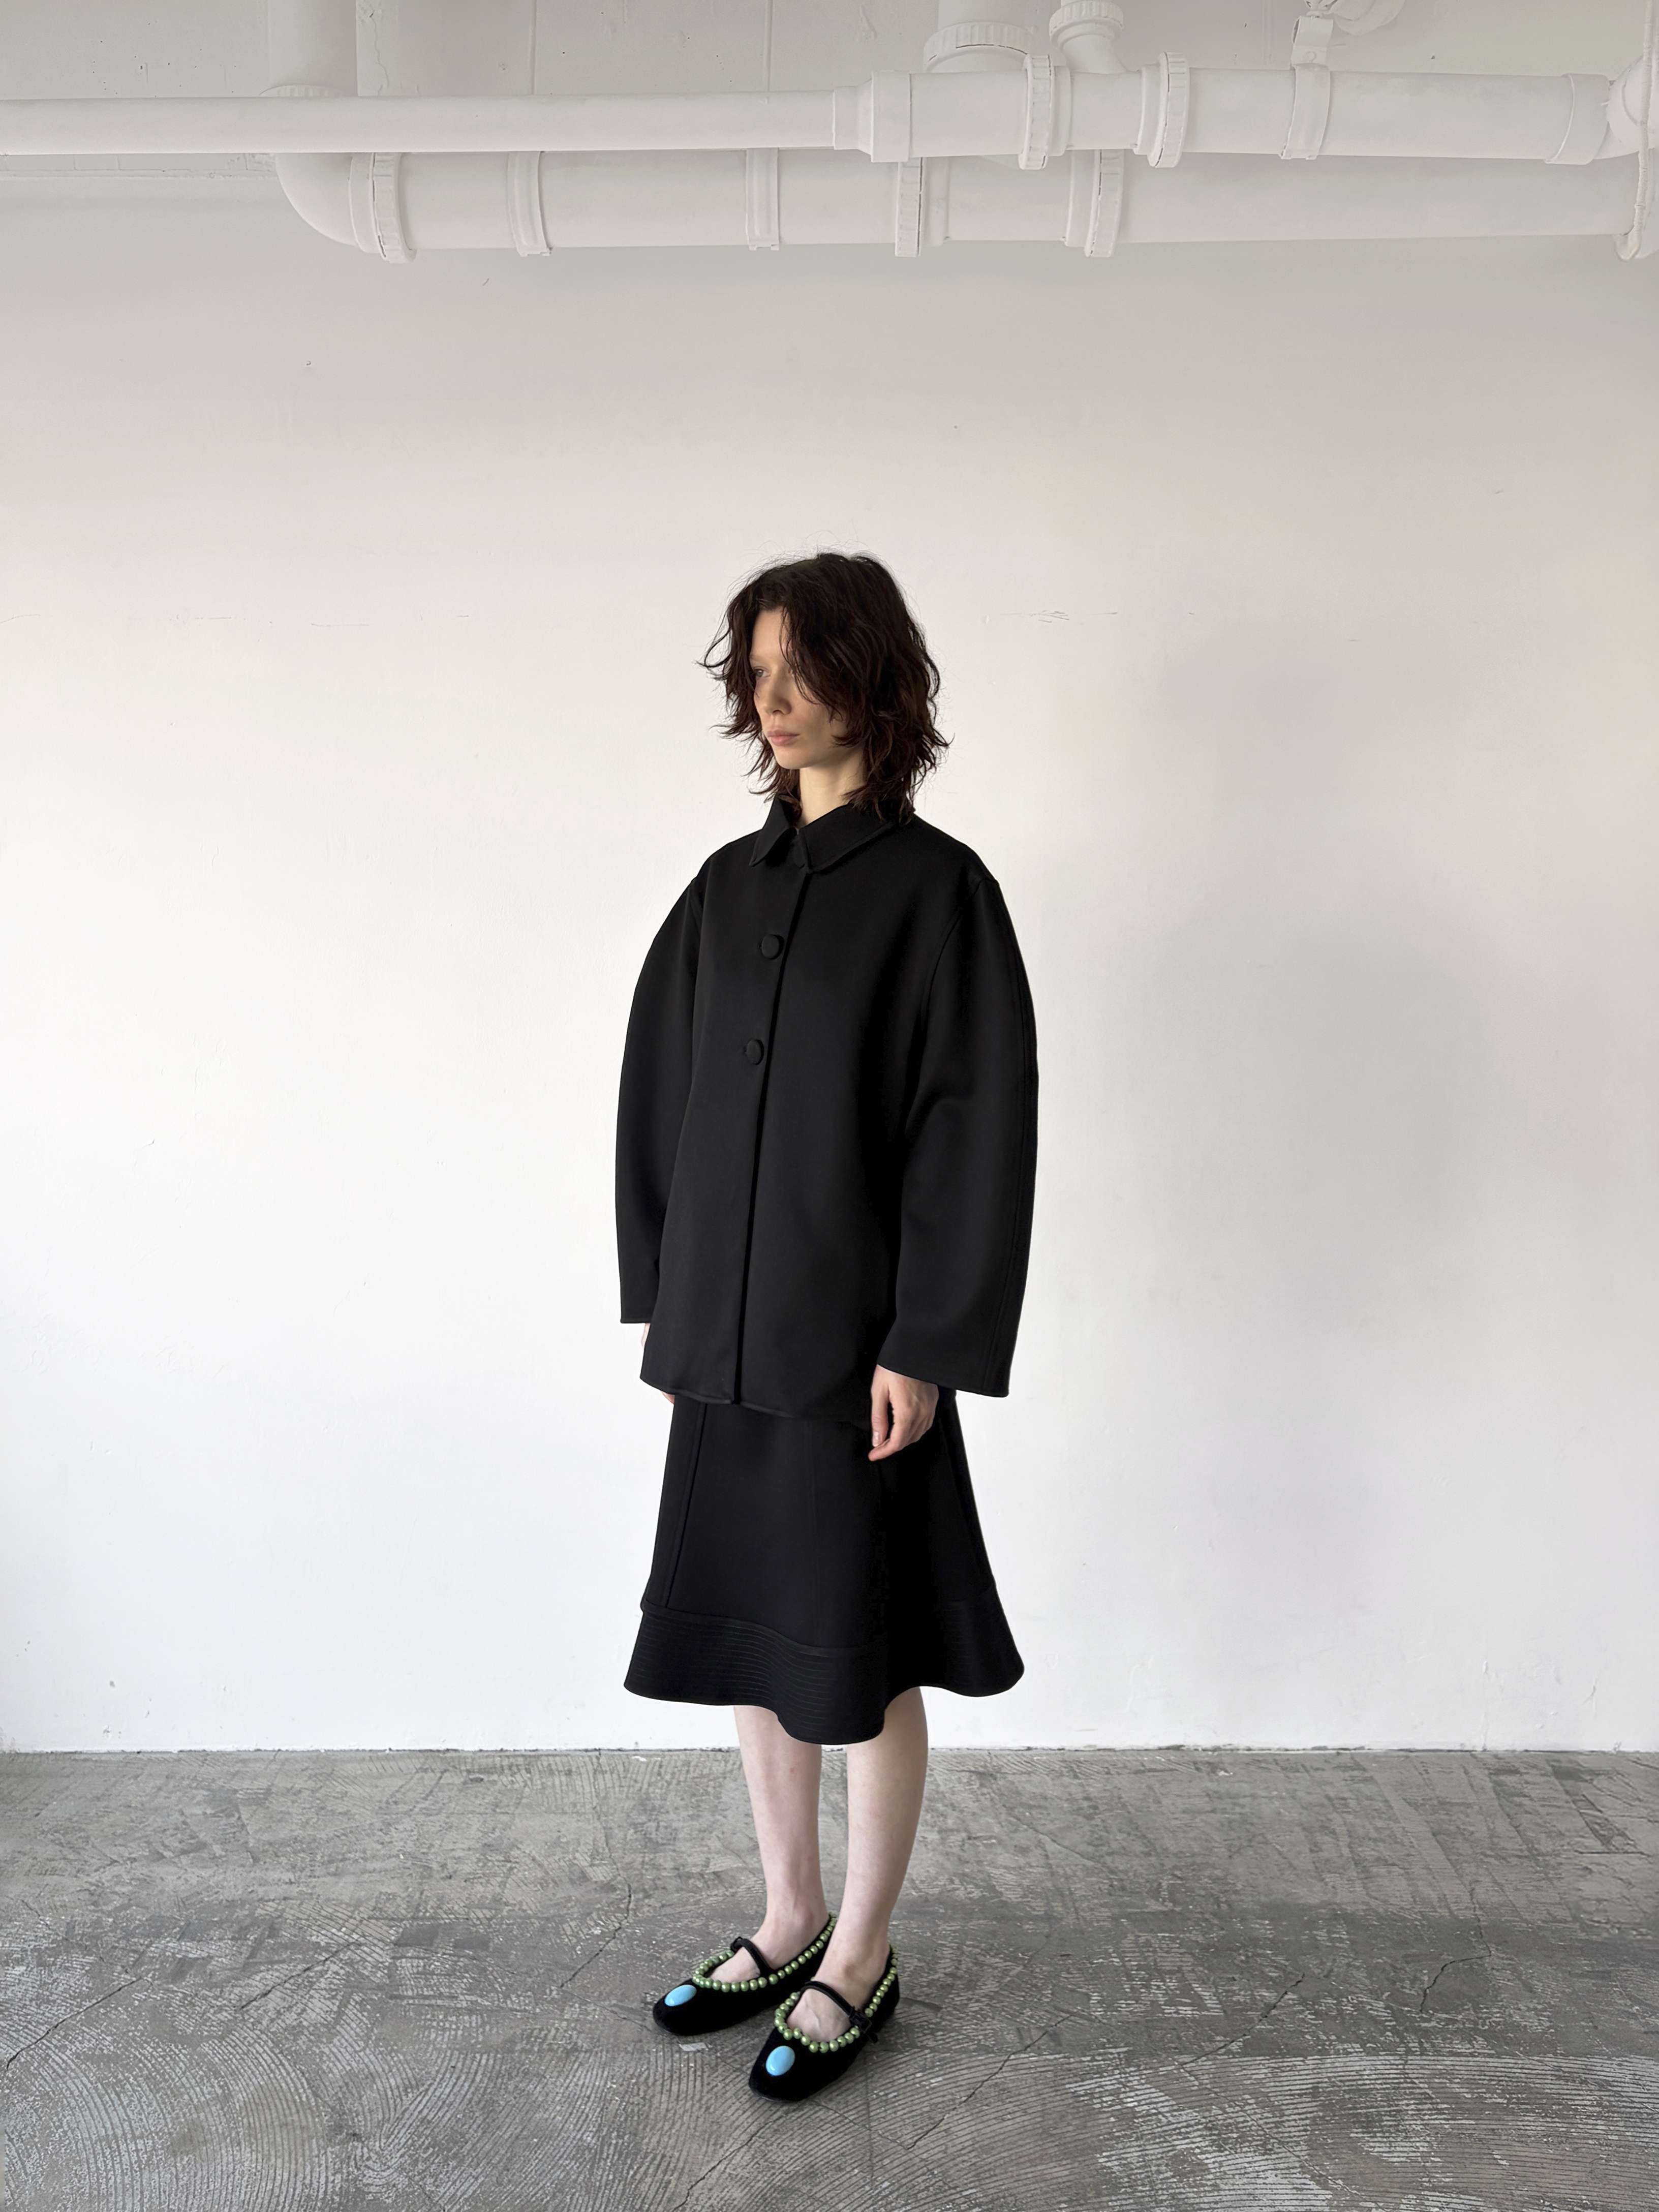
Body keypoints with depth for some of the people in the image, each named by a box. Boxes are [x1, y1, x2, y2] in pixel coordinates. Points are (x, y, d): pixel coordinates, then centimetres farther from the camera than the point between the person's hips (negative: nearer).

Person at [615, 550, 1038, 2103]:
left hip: (856, 1339, -6)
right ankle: (790, 1915, 37)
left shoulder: (935, 889, -9)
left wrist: (924, 1345, -16)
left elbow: (977, 1123, -13)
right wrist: (663, 1300, 9)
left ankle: (862, 1955, 29)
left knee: (859, 1650, 8)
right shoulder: (727, 887, 9)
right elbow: (659, 1092, 11)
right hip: (727, 1334, 6)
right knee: (744, 1628, 16)